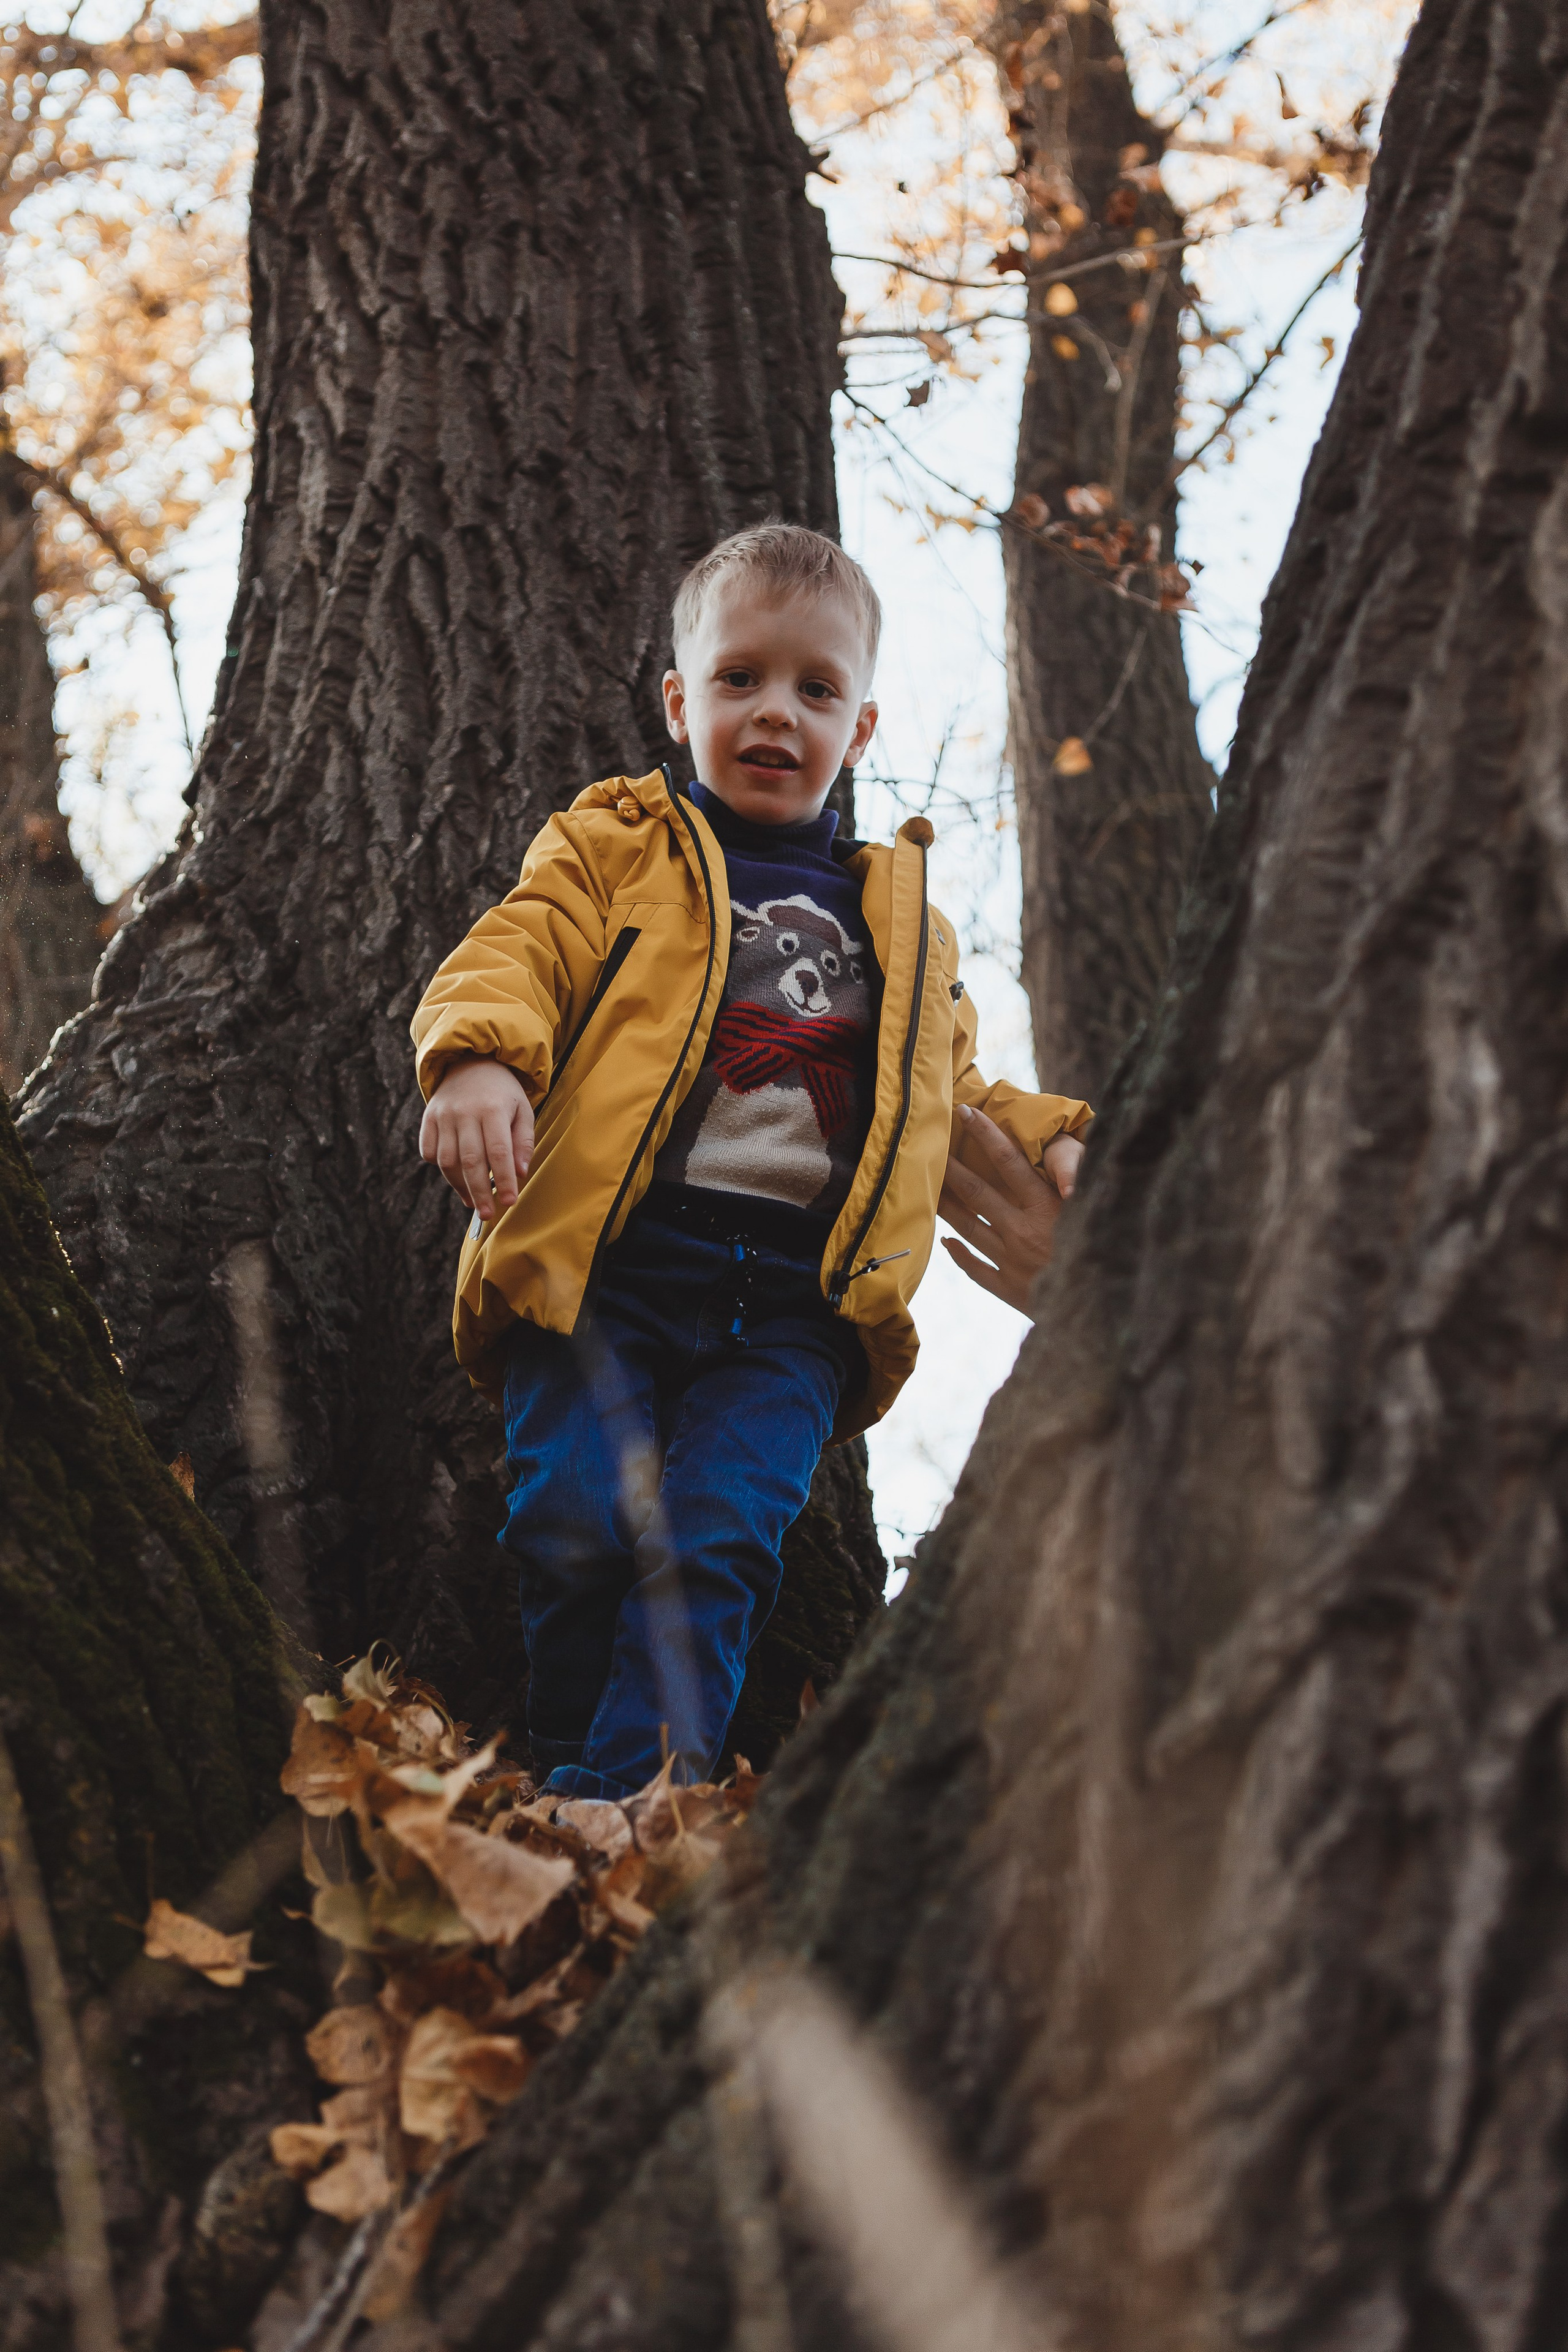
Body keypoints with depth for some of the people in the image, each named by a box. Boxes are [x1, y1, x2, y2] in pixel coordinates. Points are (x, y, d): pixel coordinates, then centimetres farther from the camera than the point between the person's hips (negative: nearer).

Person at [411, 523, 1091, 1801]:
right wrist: (479, 1058, -22)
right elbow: (518, 950, 1)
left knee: (718, 1548, -17)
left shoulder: (904, 924, 27)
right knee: (576, 1529, -15)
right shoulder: (615, 848, 17)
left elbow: (955, 1096, 32)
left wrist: (1058, 1147, 11)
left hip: (794, 1301, 2)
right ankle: (567, 1753, 7)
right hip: (607, 1262, -1)